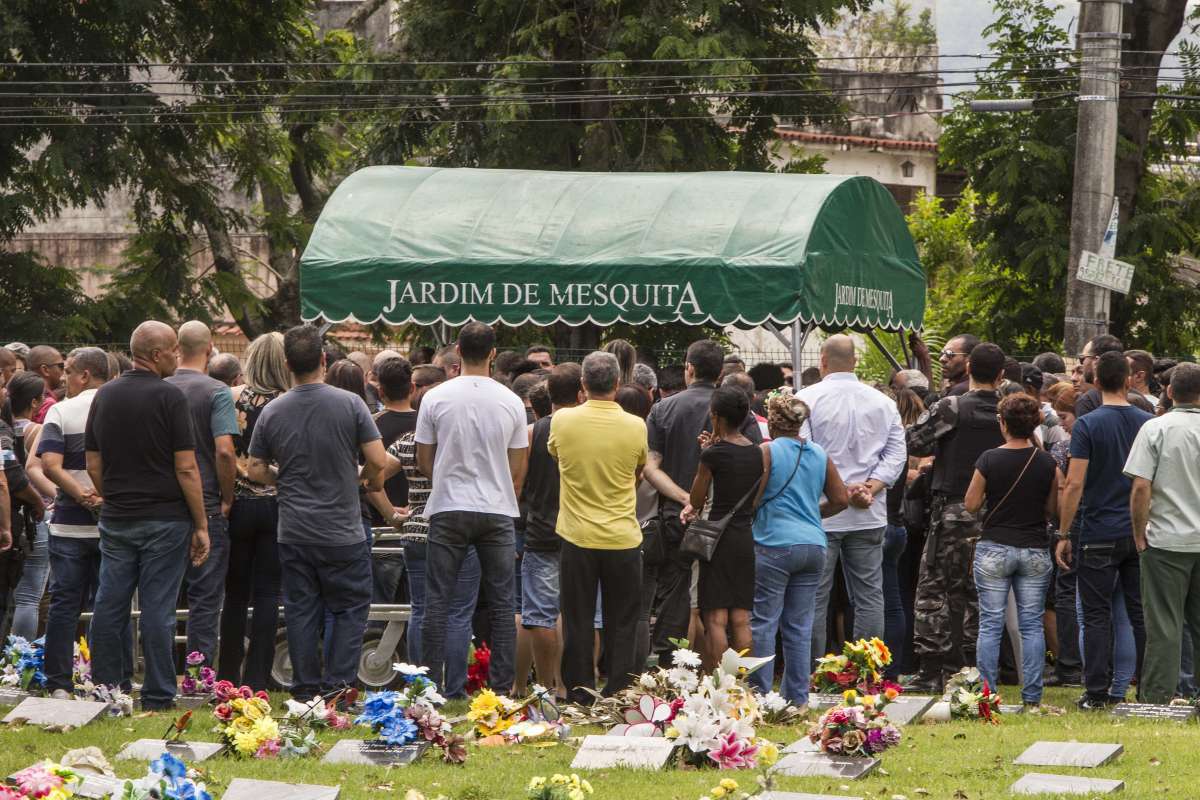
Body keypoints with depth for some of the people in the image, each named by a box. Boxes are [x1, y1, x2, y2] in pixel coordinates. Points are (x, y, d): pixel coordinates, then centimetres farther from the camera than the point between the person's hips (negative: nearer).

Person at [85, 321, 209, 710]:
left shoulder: (105, 395, 7)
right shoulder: (169, 397, -11)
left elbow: (94, 464, 10)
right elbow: (186, 468, -12)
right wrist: (201, 525, -7)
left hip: (116, 518, 5)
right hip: (164, 517, -5)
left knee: (110, 606, 7)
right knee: (157, 609, -2)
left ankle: (105, 691, 11)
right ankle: (157, 696, 0)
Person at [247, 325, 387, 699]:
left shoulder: (272, 412, -1)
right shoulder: (350, 404, -9)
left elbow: (255, 470, 4)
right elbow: (378, 460, -11)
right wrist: (367, 479, 10)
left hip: (294, 535, 3)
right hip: (343, 533, -3)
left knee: (301, 611, 8)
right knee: (350, 609, 6)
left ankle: (306, 688, 10)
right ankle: (338, 684, 0)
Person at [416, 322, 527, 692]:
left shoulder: (435, 398, -5)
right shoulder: (510, 402, -1)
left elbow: (424, 462, 3)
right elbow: (518, 470, 4)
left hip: (449, 509, -1)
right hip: (497, 510, 1)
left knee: (438, 601, 5)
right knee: (501, 603, 6)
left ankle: (431, 685, 2)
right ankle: (502, 687, 4)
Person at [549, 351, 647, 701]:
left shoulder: (562, 421, -8)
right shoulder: (635, 427, -8)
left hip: (577, 538, 0)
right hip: (623, 539, 0)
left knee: (578, 624, 8)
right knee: (621, 624, 8)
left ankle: (579, 697, 9)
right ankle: (618, 696, 9)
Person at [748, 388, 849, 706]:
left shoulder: (767, 451, -7)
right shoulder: (819, 454, 9)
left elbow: (750, 500, -10)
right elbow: (841, 499, 11)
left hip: (774, 545, -5)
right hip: (814, 545, 5)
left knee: (763, 623, 0)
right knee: (800, 626, 9)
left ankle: (760, 694, -2)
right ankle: (797, 697, 10)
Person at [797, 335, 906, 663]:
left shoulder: (807, 399, -4)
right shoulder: (883, 402, 8)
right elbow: (897, 454, 1)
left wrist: (842, 490, -9)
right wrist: (870, 488, -6)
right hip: (869, 517, 3)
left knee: (814, 598, 1)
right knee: (869, 595, 7)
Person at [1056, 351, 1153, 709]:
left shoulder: (1087, 425, -9)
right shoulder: (1147, 423, 3)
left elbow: (1075, 484, -12)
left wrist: (1063, 534, -5)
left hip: (1099, 535, -3)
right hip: (1139, 533, 3)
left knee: (1096, 614, 1)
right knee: (1141, 613, 8)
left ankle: (1097, 692, -1)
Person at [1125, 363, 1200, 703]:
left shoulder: (1156, 428, -7)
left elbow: (1141, 487, -13)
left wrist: (1139, 534, -3)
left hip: (1167, 539, -3)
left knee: (1164, 625, 1)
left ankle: (1157, 698, 2)